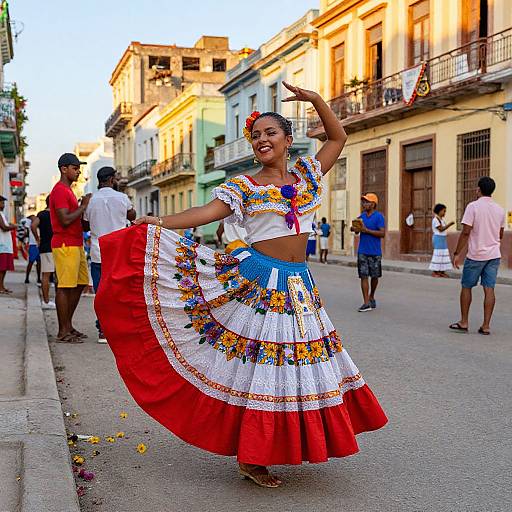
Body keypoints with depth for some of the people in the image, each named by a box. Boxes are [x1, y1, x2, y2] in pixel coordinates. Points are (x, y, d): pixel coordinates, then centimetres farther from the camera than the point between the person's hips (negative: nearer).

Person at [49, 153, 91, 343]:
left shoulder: (67, 190, 21)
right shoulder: (59, 191, -12)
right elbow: (65, 220, -21)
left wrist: (83, 206, 10)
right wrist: (83, 206, -12)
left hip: (76, 244, 10)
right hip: (65, 245, -10)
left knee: (80, 284, 11)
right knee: (65, 287, -7)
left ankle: (68, 326, 18)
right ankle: (63, 332, -2)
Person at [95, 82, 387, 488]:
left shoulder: (307, 174, 13)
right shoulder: (244, 186, 0)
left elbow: (338, 137, 21)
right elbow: (207, 212, -13)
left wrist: (315, 99, 10)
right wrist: (160, 222, -28)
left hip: (298, 284, 5)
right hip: (256, 282, -5)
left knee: (298, 363, 8)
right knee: (257, 368, -4)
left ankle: (258, 453, 23)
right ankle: (252, 458, 8)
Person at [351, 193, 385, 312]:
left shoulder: (379, 216, -8)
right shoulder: (362, 216, 9)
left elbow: (382, 233, -16)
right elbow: (357, 231, 17)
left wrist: (366, 230, -19)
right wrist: (355, 229, -7)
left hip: (375, 252, -4)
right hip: (362, 251, 4)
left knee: (374, 276, 10)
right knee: (364, 276, -4)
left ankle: (371, 297, 33)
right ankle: (366, 303, -5)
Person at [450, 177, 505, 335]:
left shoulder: (473, 206, -11)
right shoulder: (500, 210, 7)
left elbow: (466, 232, -15)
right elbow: (500, 235, 16)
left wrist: (457, 253, -9)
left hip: (476, 255, -4)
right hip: (494, 255, 5)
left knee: (466, 287, 9)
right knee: (489, 289, 3)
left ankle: (464, 323, 13)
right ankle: (486, 326, 3)